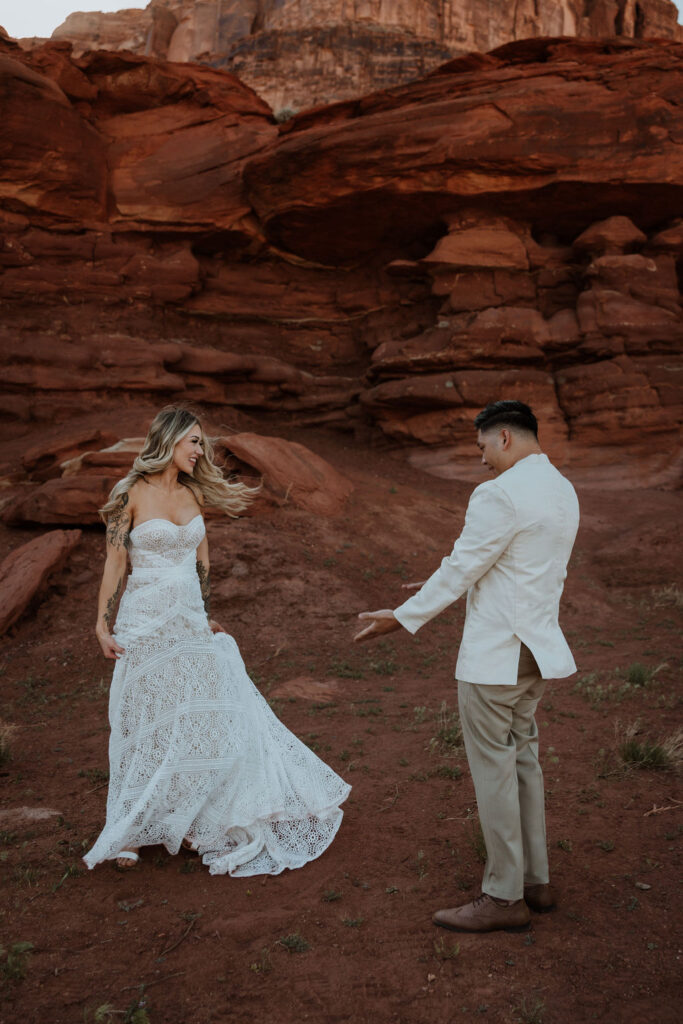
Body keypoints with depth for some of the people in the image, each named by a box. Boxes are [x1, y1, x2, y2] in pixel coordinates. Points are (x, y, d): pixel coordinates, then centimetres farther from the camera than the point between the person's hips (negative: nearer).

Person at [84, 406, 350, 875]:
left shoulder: (193, 494, 7)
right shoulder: (132, 494, -9)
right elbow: (115, 563, -8)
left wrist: (207, 617, 16)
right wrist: (103, 625, -11)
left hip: (191, 623, 5)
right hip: (145, 623, -5)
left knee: (210, 717, 8)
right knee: (146, 725, 6)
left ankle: (201, 819, 26)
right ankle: (130, 831, 25)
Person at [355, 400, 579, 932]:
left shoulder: (500, 495, -20)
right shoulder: (563, 491, 10)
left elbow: (460, 570, -16)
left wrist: (402, 618, -5)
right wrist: (444, 585, 24)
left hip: (495, 657, -9)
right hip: (536, 648, 9)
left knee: (494, 769, 3)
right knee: (523, 759, 19)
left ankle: (505, 897, 16)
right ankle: (536, 879, 31)